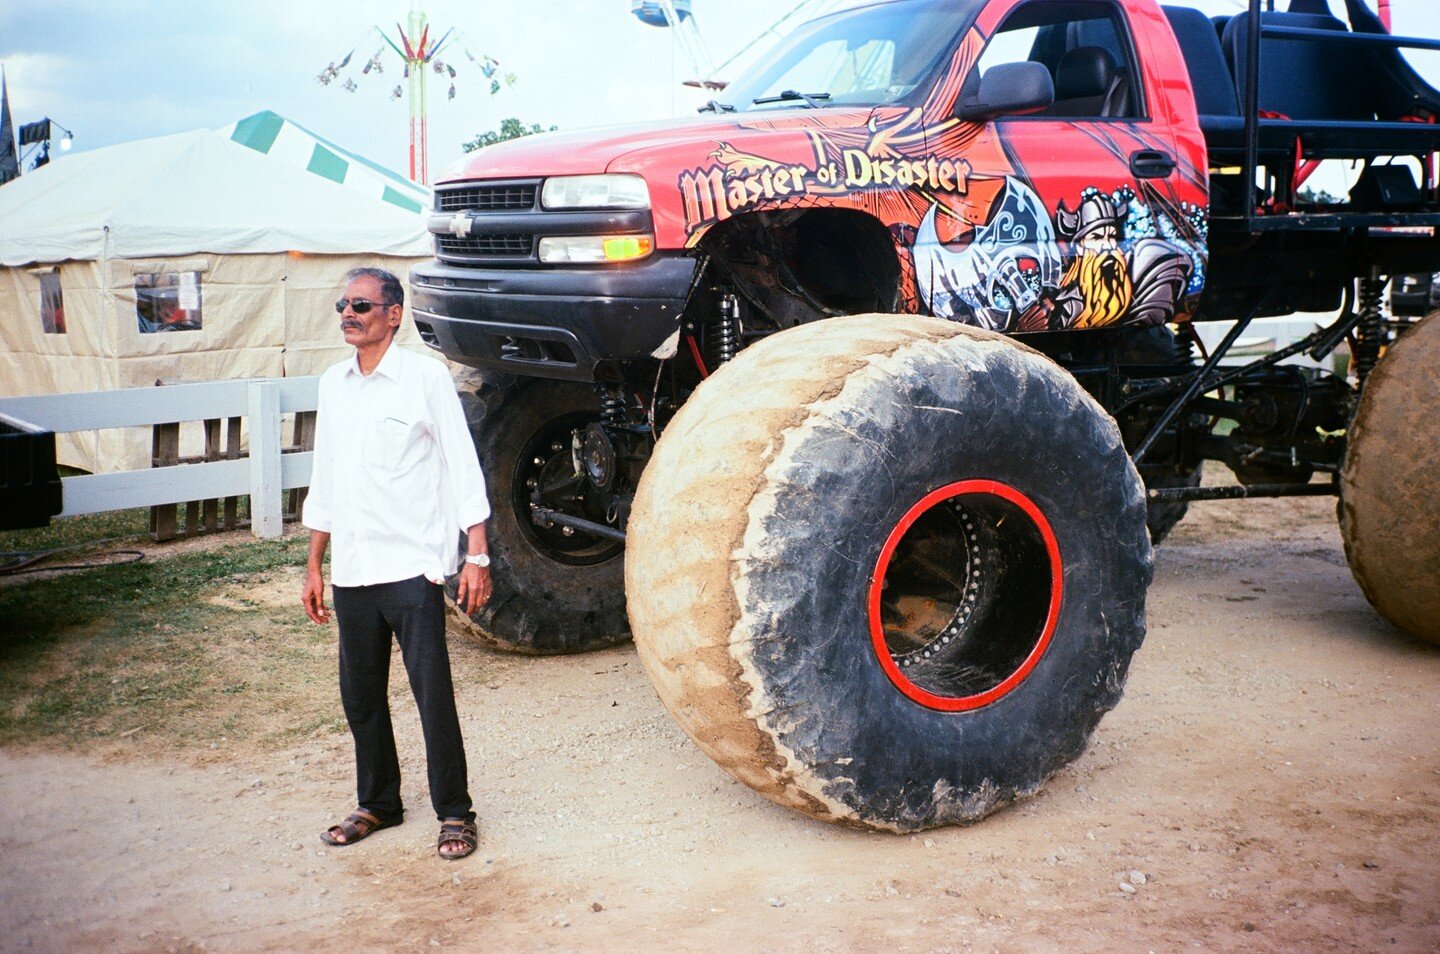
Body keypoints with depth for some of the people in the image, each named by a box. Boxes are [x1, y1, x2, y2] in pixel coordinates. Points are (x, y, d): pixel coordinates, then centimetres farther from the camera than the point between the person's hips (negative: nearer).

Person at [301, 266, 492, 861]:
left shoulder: (425, 376, -4)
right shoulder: (332, 384, 12)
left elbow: (463, 469, -4)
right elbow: (324, 481, 18)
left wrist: (477, 556, -10)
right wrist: (313, 566, 17)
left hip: (412, 567, -6)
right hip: (351, 570, 6)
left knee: (433, 695, -2)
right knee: (360, 696, 13)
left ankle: (454, 813, 11)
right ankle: (377, 804, 29)